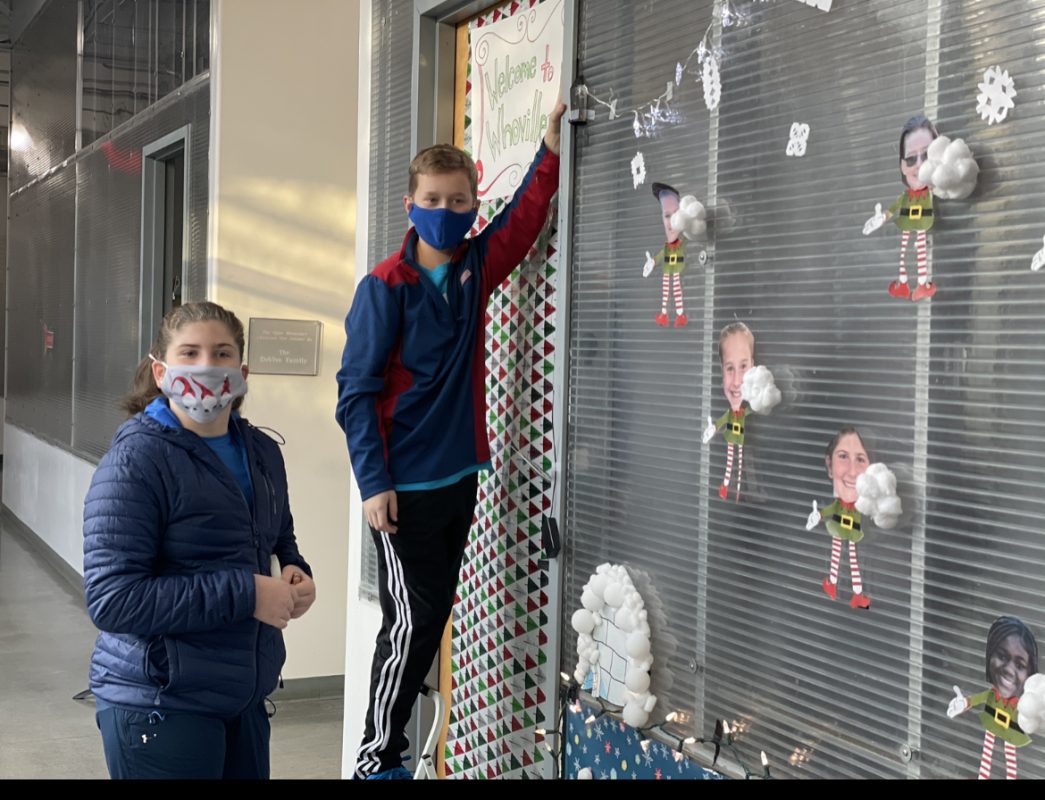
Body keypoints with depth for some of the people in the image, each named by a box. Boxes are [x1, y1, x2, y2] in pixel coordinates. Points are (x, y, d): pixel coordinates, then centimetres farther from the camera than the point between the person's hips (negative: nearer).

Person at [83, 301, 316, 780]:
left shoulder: (262, 453, 7)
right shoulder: (137, 460, -15)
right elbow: (111, 600, -21)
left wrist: (296, 575, 0)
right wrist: (246, 594, -22)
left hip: (246, 698, 7)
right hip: (159, 704, -7)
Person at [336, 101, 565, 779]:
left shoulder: (477, 265, 4)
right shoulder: (385, 288, -12)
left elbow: (525, 217, 13)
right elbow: (357, 392, -13)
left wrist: (553, 147, -1)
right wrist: (374, 483, -17)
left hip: (460, 477, 6)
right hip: (403, 487, -6)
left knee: (436, 614, 12)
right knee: (413, 619, -3)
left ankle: (396, 742, 25)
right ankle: (376, 759, 12)